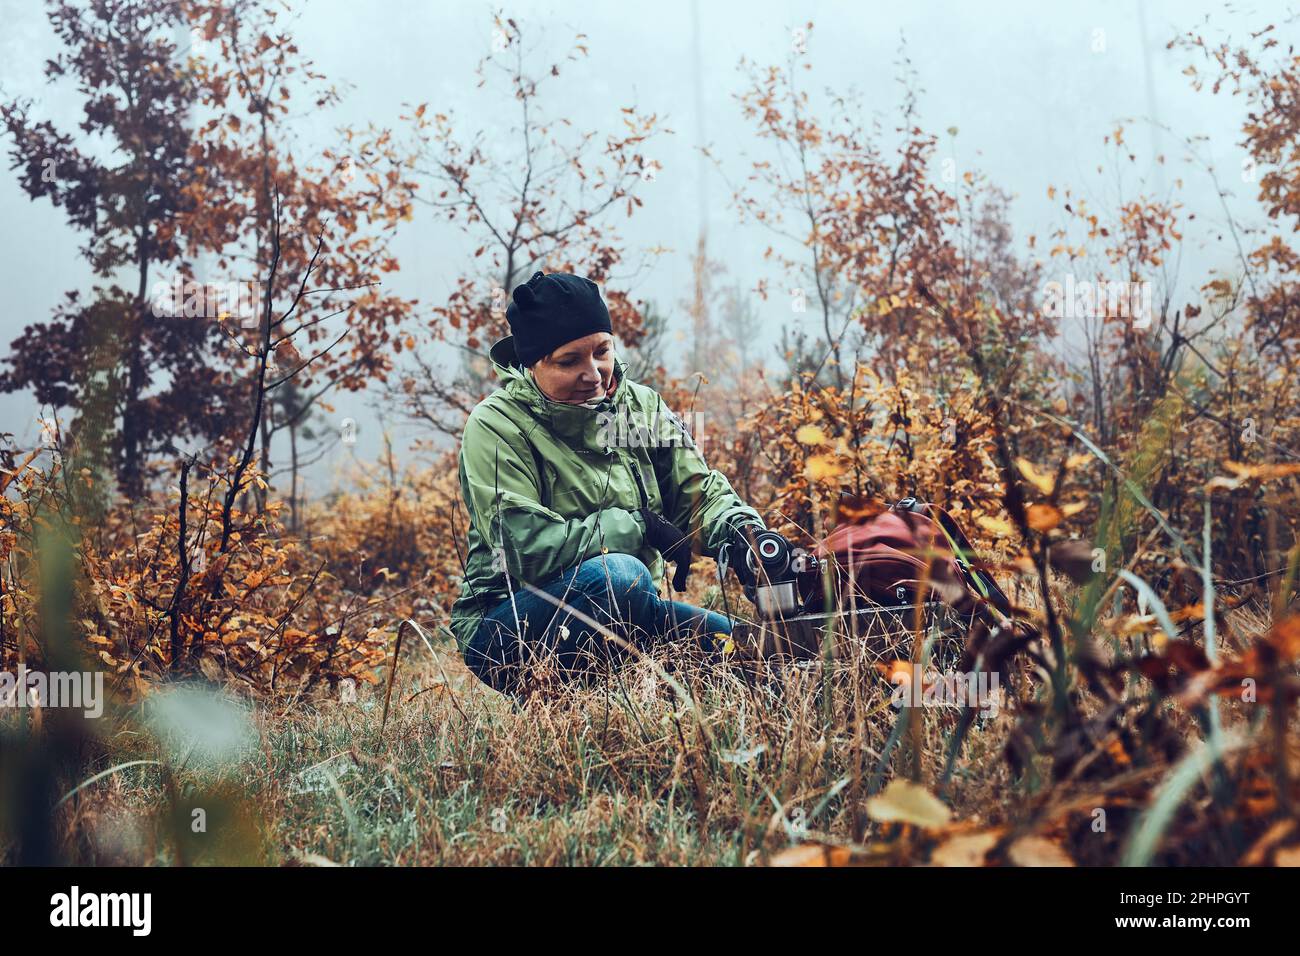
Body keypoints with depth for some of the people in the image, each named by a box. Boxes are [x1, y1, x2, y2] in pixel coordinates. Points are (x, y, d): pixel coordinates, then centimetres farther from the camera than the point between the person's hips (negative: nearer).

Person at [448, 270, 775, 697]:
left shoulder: (642, 406, 6)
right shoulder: (498, 426, -13)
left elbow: (698, 490, 1)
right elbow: (524, 546, -23)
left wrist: (742, 532, -22)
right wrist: (638, 527, -19)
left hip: (626, 620, 7)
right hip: (510, 631, -7)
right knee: (617, 574, -35)